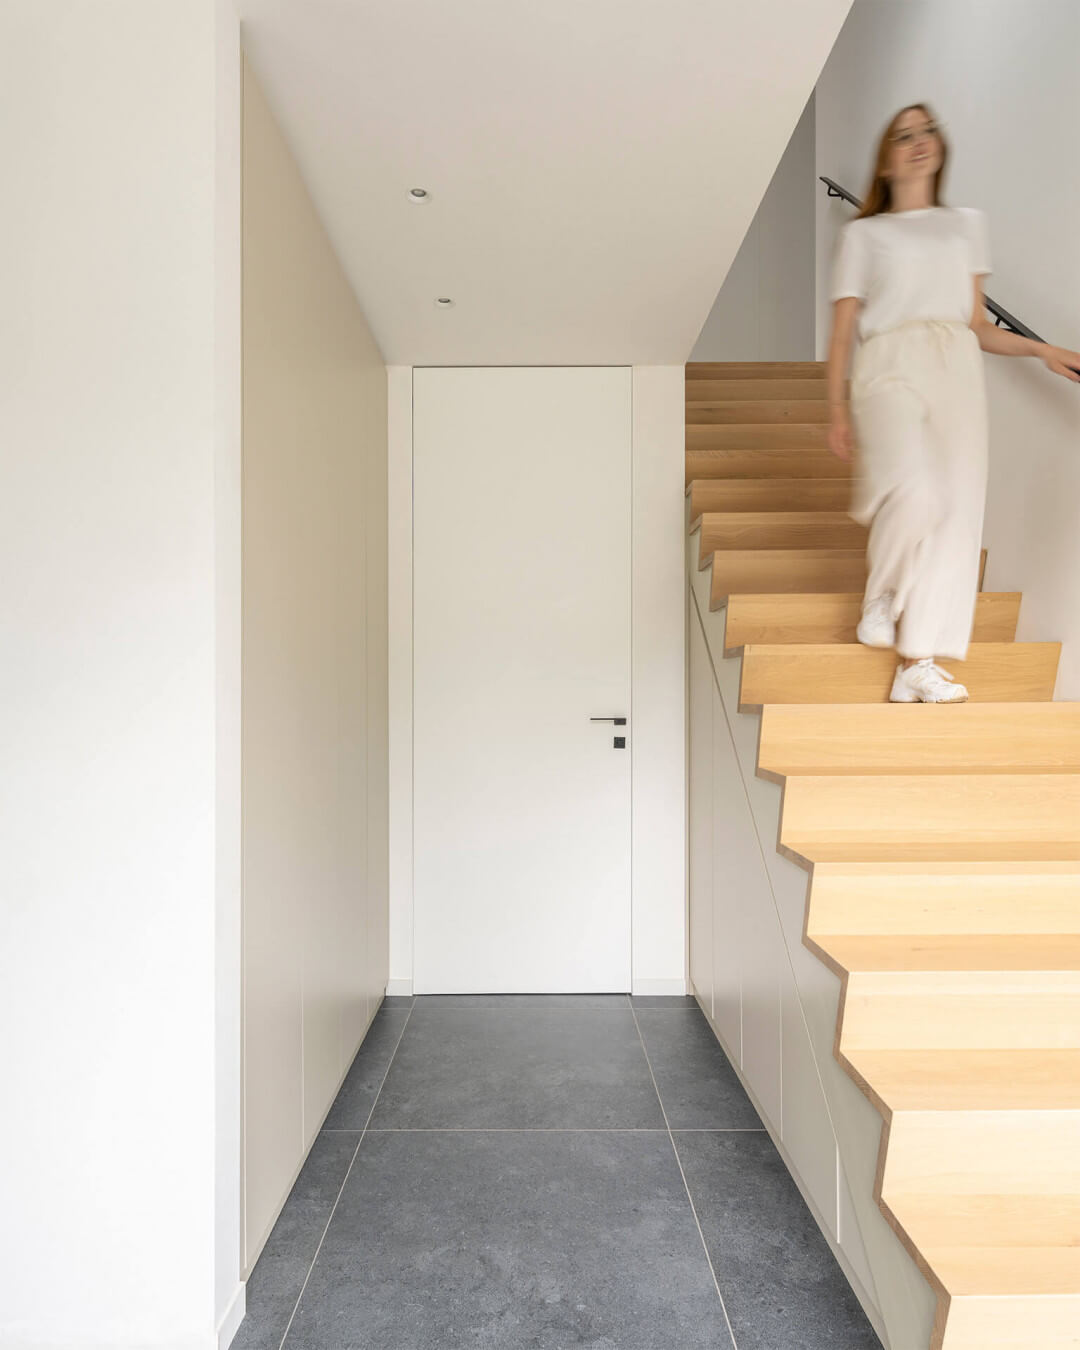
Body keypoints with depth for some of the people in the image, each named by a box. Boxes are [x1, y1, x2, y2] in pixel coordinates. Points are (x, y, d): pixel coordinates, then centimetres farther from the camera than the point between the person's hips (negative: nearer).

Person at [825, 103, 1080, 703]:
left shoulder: (967, 224, 26)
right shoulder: (863, 234, 17)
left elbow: (977, 324, 22)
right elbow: (844, 329, 10)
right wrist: (838, 409, 0)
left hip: (956, 366, 4)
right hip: (890, 367, -3)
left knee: (958, 505, -12)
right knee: (915, 493, -29)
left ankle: (920, 662, -12)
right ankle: (881, 598, -1)